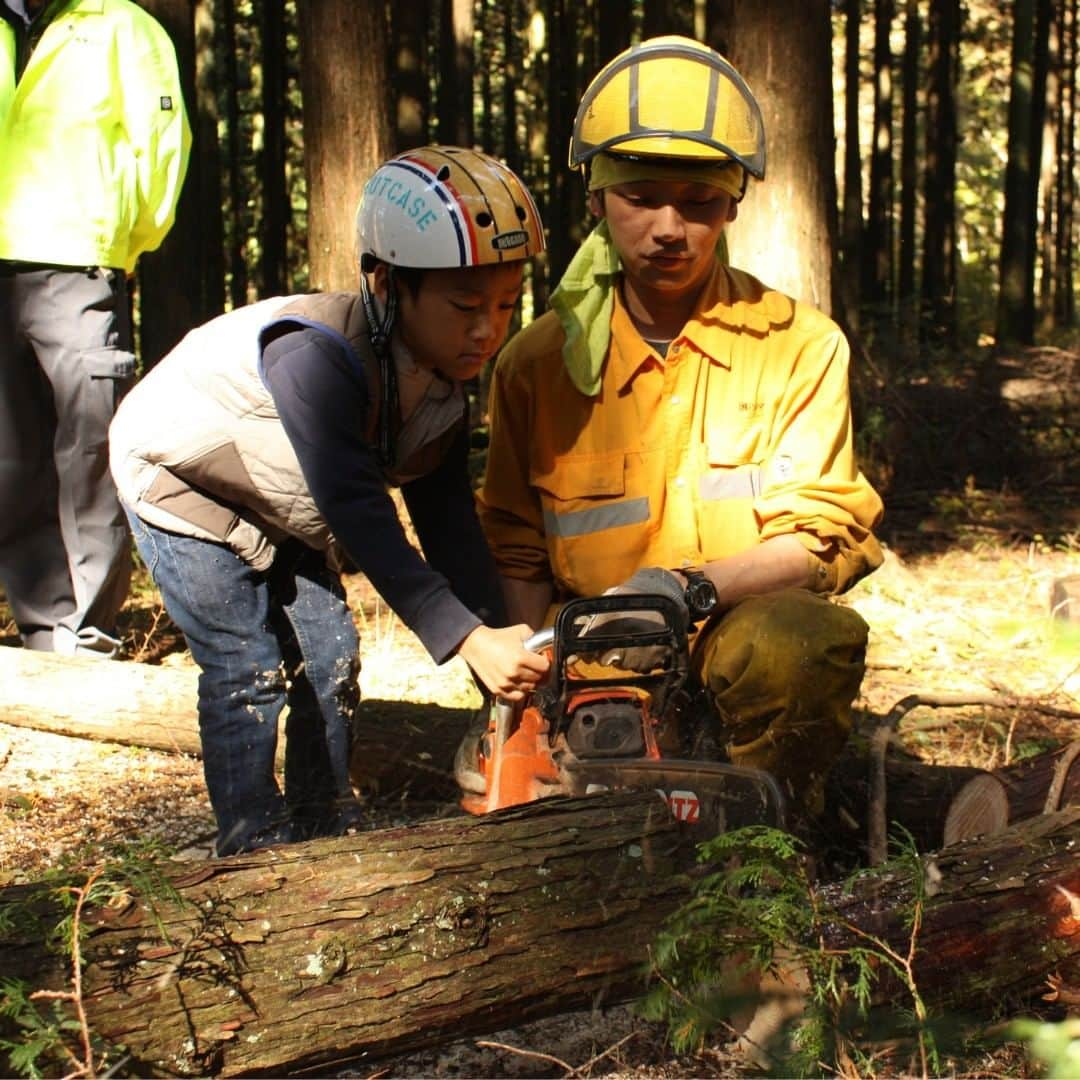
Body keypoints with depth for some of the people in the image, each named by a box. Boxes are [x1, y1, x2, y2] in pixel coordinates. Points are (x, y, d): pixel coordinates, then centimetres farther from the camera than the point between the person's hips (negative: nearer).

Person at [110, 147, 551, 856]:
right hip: (183, 478, -7)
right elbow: (362, 520, -45)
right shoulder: (316, 356, -41)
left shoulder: (443, 380, -16)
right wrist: (470, 640, -49)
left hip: (284, 508, 7)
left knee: (331, 655, 4)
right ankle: (254, 847, -4)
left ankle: (328, 831, 18)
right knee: (249, 669, -13)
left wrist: (505, 644, -22)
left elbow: (449, 526, -12)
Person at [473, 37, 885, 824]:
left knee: (809, 640, -35)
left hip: (743, 648, -1)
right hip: (604, 670, 1)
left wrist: (685, 586, -25)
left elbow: (817, 541, -6)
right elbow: (516, 557, 11)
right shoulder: (537, 364, 6)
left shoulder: (801, 346, 0)